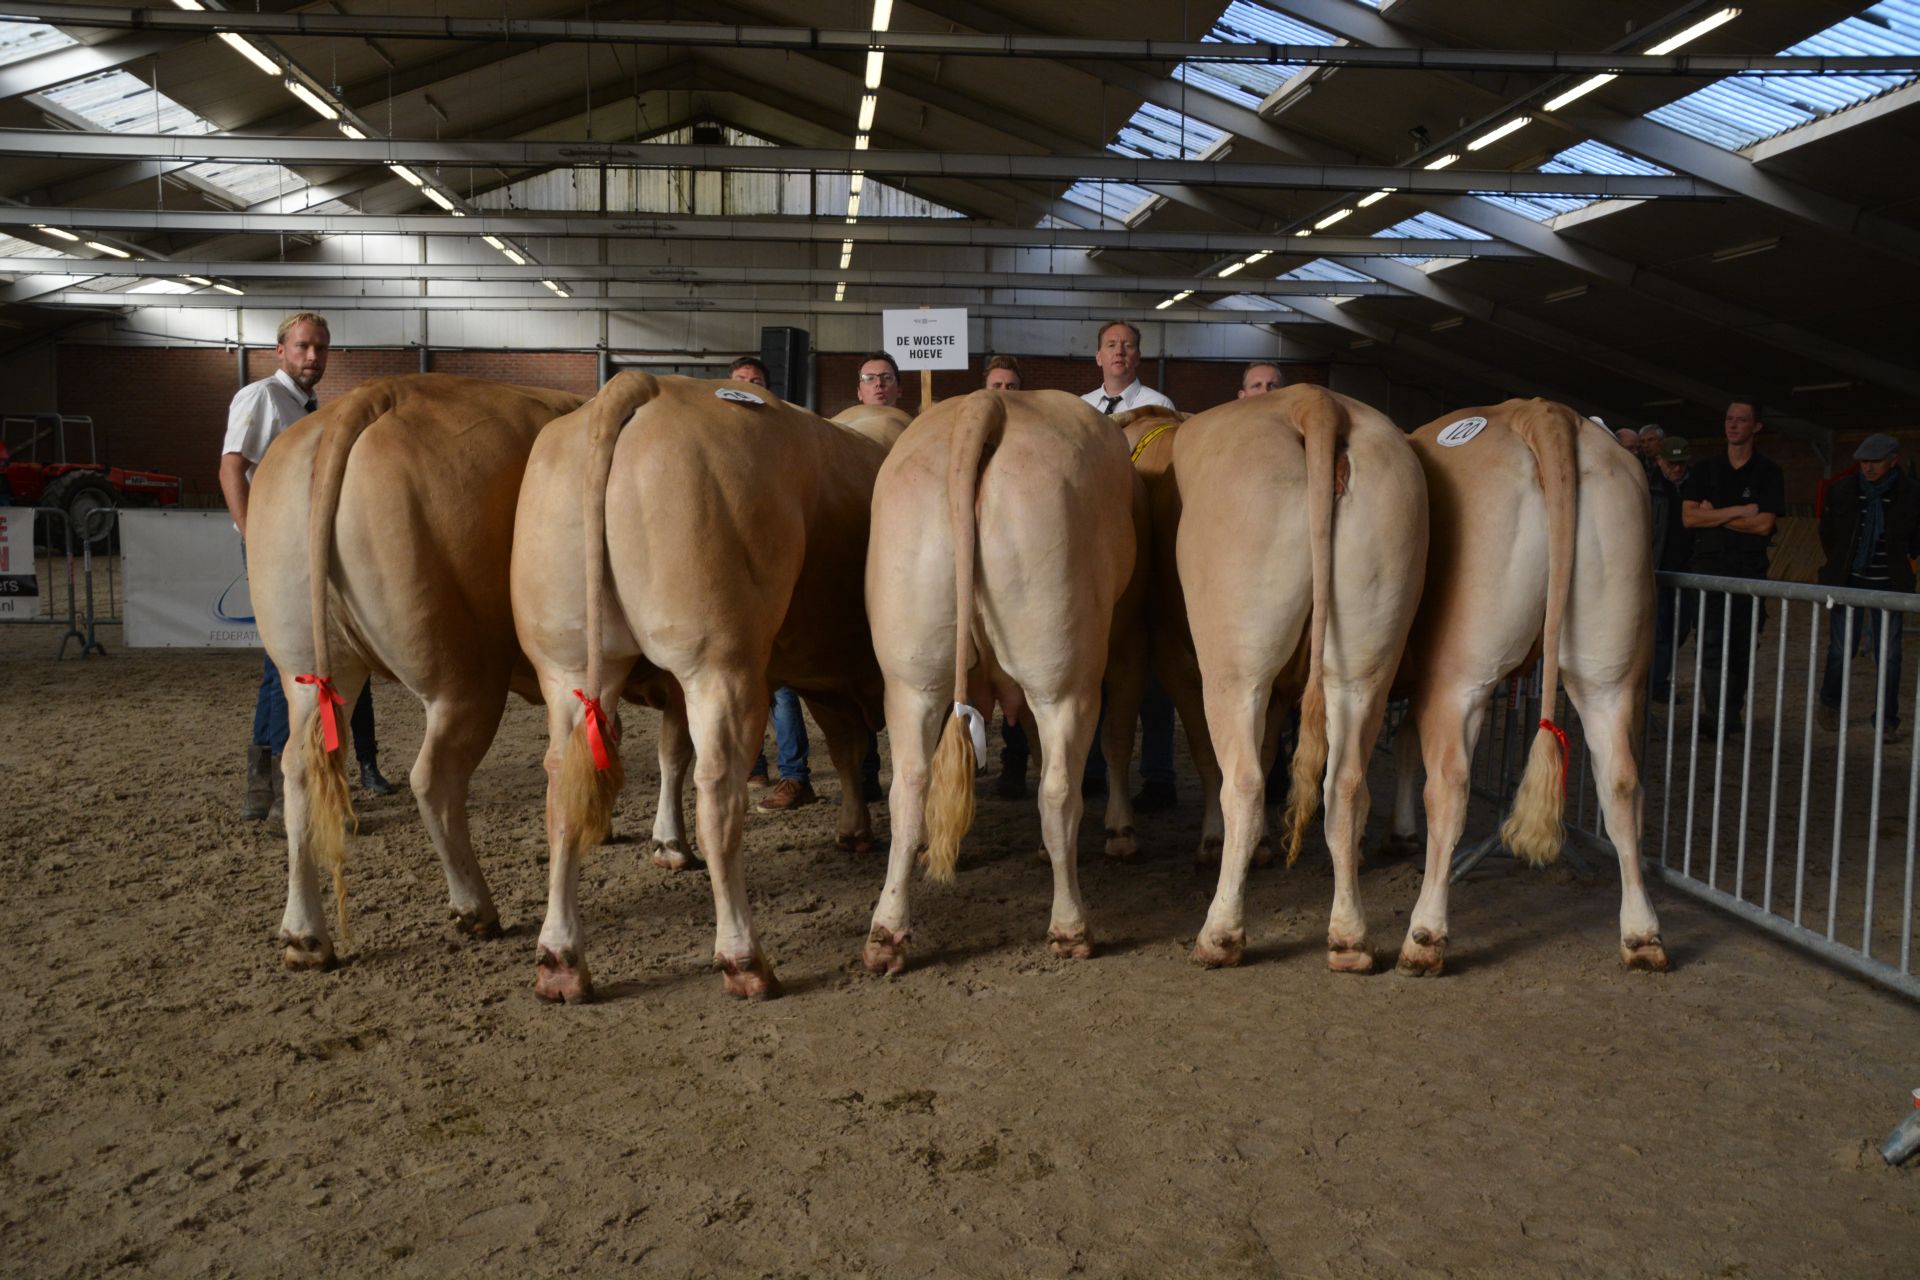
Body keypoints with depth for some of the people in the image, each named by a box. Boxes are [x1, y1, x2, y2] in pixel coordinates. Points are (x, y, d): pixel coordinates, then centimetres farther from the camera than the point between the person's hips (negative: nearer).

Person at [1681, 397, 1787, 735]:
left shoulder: (1768, 472, 5)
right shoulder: (1706, 470, 11)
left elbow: (1764, 524, -7)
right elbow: (1688, 517, -2)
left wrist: (1713, 515, -4)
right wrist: (1738, 511, -9)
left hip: (1749, 568, 0)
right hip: (1709, 564, 1)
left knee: (1741, 645, 4)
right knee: (1711, 642, -11)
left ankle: (1733, 713, 14)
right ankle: (1720, 716, -12)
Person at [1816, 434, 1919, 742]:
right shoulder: (1842, 491, -2)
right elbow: (1827, 532, 13)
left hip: (1887, 585, 0)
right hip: (1849, 582, 0)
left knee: (1888, 656, 1)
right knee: (1841, 650, 2)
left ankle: (1887, 722, 10)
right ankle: (1829, 703, 26)